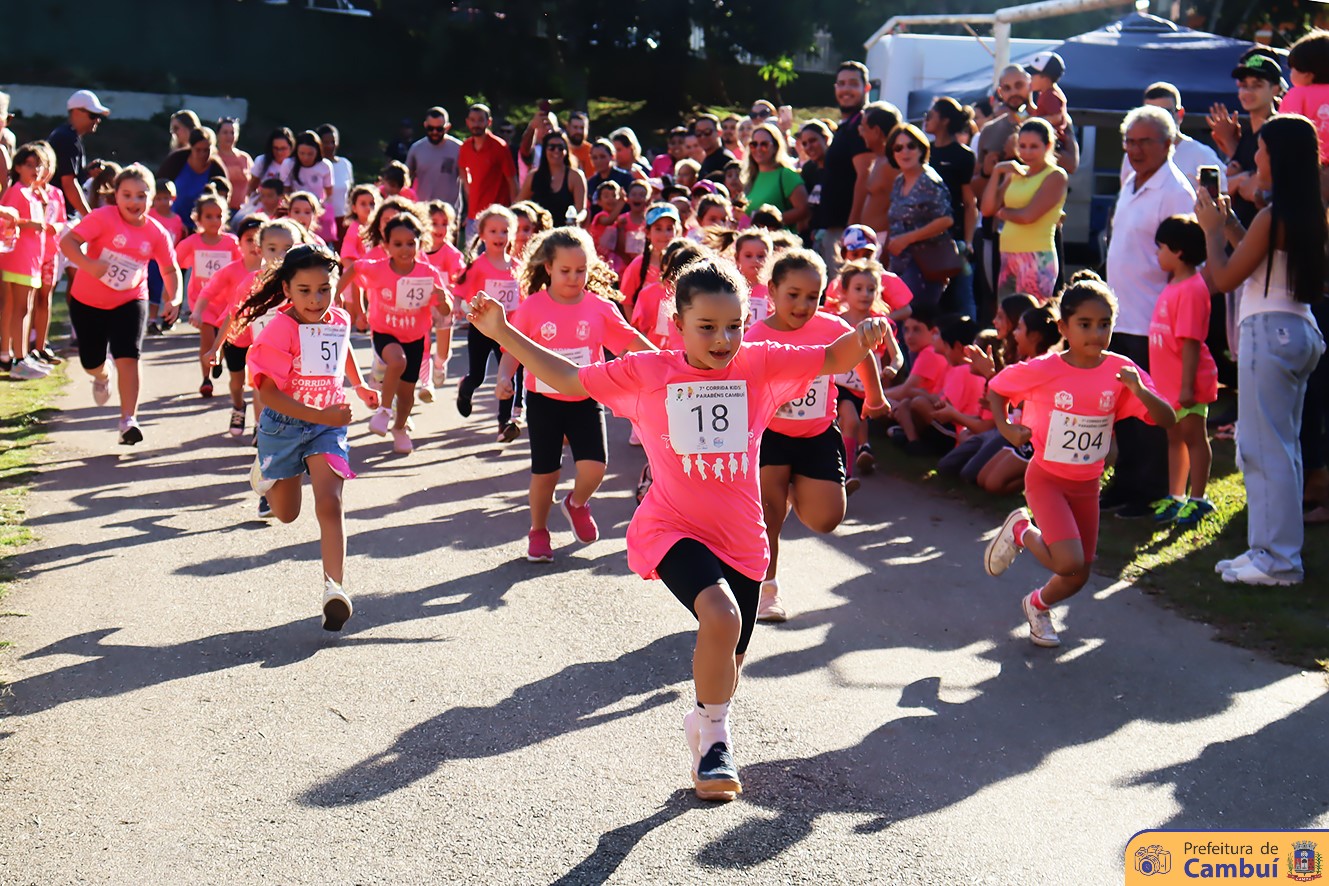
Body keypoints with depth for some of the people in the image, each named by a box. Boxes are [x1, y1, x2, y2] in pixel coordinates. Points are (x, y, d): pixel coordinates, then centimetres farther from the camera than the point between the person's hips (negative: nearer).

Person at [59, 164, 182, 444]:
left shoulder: (157, 233, -8)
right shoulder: (103, 217, -19)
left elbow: (170, 269, 4)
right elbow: (67, 241, -25)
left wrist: (174, 299, -13)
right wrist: (87, 264, -43)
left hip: (130, 301, 1)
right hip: (87, 300, -1)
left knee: (128, 357, -16)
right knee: (91, 362, 11)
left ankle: (128, 421, -13)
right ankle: (101, 378, 50)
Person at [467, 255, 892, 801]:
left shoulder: (762, 364, 0)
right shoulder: (646, 373, -2)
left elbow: (831, 358, -5)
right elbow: (568, 378, 5)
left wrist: (863, 338, -27)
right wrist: (502, 333, -1)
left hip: (741, 537, 3)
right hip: (672, 529, -3)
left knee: (726, 665, 14)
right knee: (721, 616, -29)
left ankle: (704, 726, 49)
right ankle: (714, 736, -5)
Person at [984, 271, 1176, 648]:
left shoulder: (1120, 371, -10)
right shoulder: (1041, 370, -16)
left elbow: (1167, 420, -14)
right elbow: (995, 391, 1)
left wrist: (1139, 390, -31)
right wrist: (1007, 428, -15)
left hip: (1088, 485, 4)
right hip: (1046, 479, -4)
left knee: (1079, 576, 11)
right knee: (1069, 563, -21)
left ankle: (1037, 605, 42)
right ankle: (1021, 531, 9)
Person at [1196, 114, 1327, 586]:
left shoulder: (1273, 216, -17)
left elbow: (1224, 278, -12)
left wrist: (1212, 229, 1)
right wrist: (1228, 224, 18)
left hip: (1268, 332, -10)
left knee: (1265, 448, -5)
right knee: (1282, 447, 15)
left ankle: (1275, 558, -3)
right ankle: (1279, 549, 21)